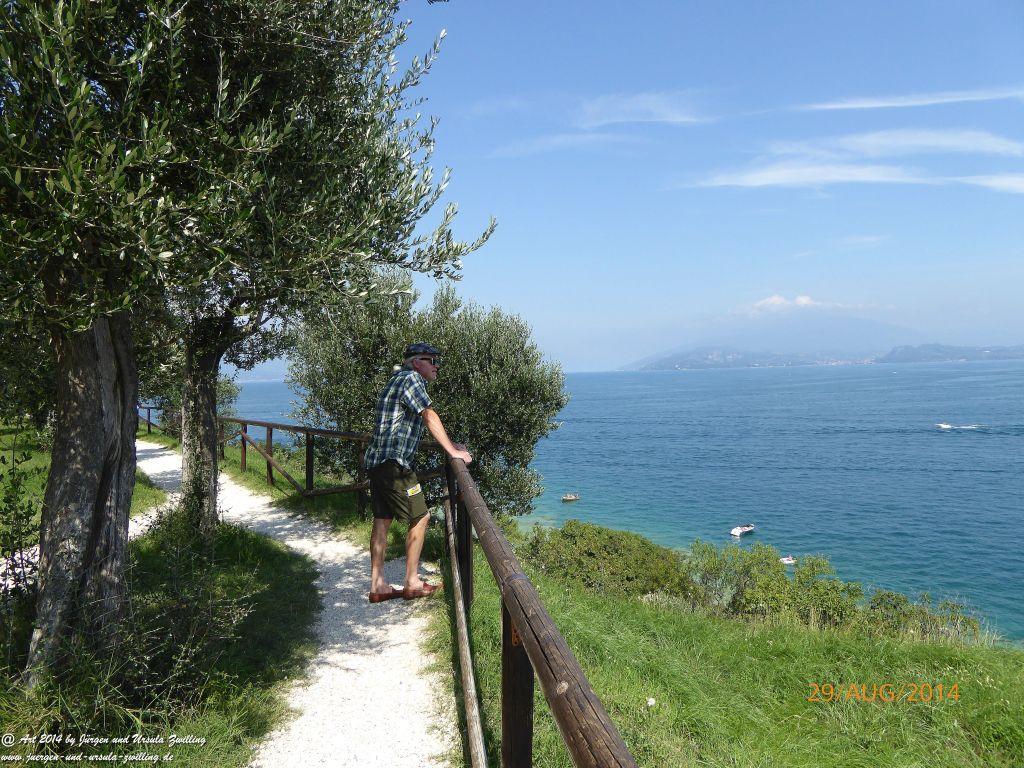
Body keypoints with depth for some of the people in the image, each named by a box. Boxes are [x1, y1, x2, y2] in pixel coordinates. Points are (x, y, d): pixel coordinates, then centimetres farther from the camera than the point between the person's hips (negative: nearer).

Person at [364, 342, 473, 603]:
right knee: (419, 518, -2)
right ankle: (412, 583, 5)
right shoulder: (410, 378, -9)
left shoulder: (400, 379, 23)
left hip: (377, 461, 10)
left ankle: (377, 586, 15)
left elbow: (424, 421, 27)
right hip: (393, 463, -10)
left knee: (382, 520, 10)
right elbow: (430, 417, -13)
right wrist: (452, 451, -10)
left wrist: (450, 444, 24)